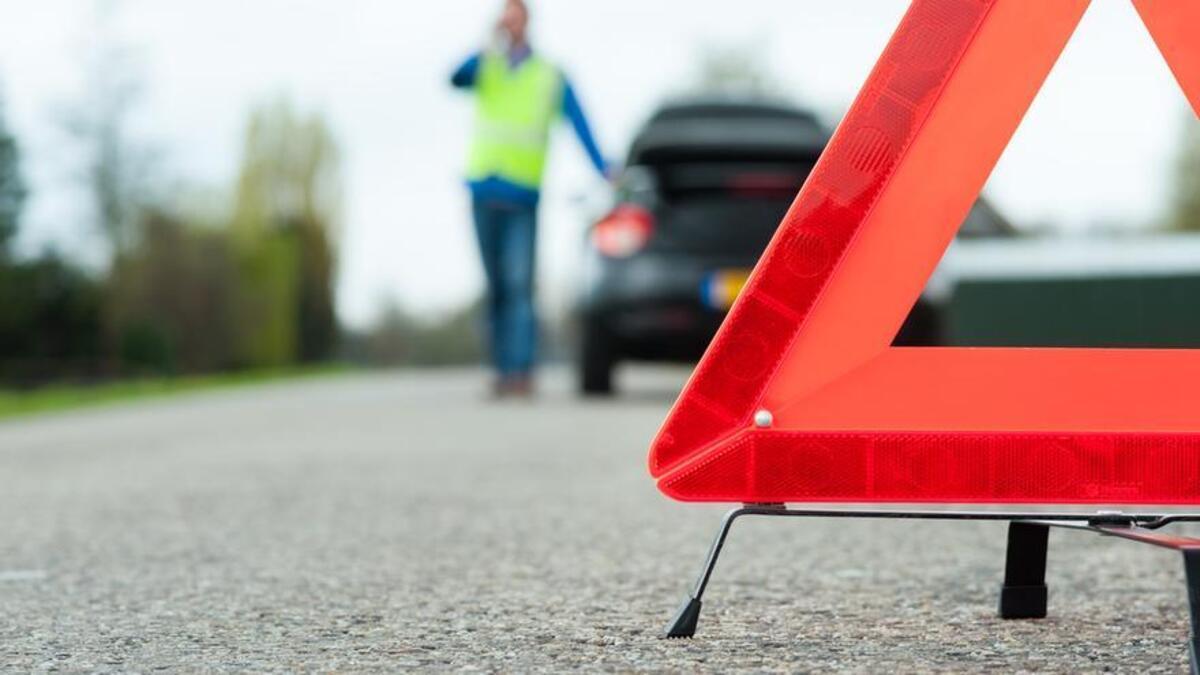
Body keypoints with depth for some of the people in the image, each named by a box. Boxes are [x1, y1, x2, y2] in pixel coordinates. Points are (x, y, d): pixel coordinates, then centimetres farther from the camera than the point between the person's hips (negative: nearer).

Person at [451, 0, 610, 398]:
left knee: (518, 285, -13)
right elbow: (456, 78, -10)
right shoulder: (485, 68, 11)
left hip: (522, 195, -3)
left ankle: (522, 372, -18)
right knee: (496, 288, 6)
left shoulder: (551, 78, 6)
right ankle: (502, 371, 10)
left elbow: (579, 125, -3)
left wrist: (602, 169, -16)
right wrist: (490, 49, -23)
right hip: (484, 192, 3)